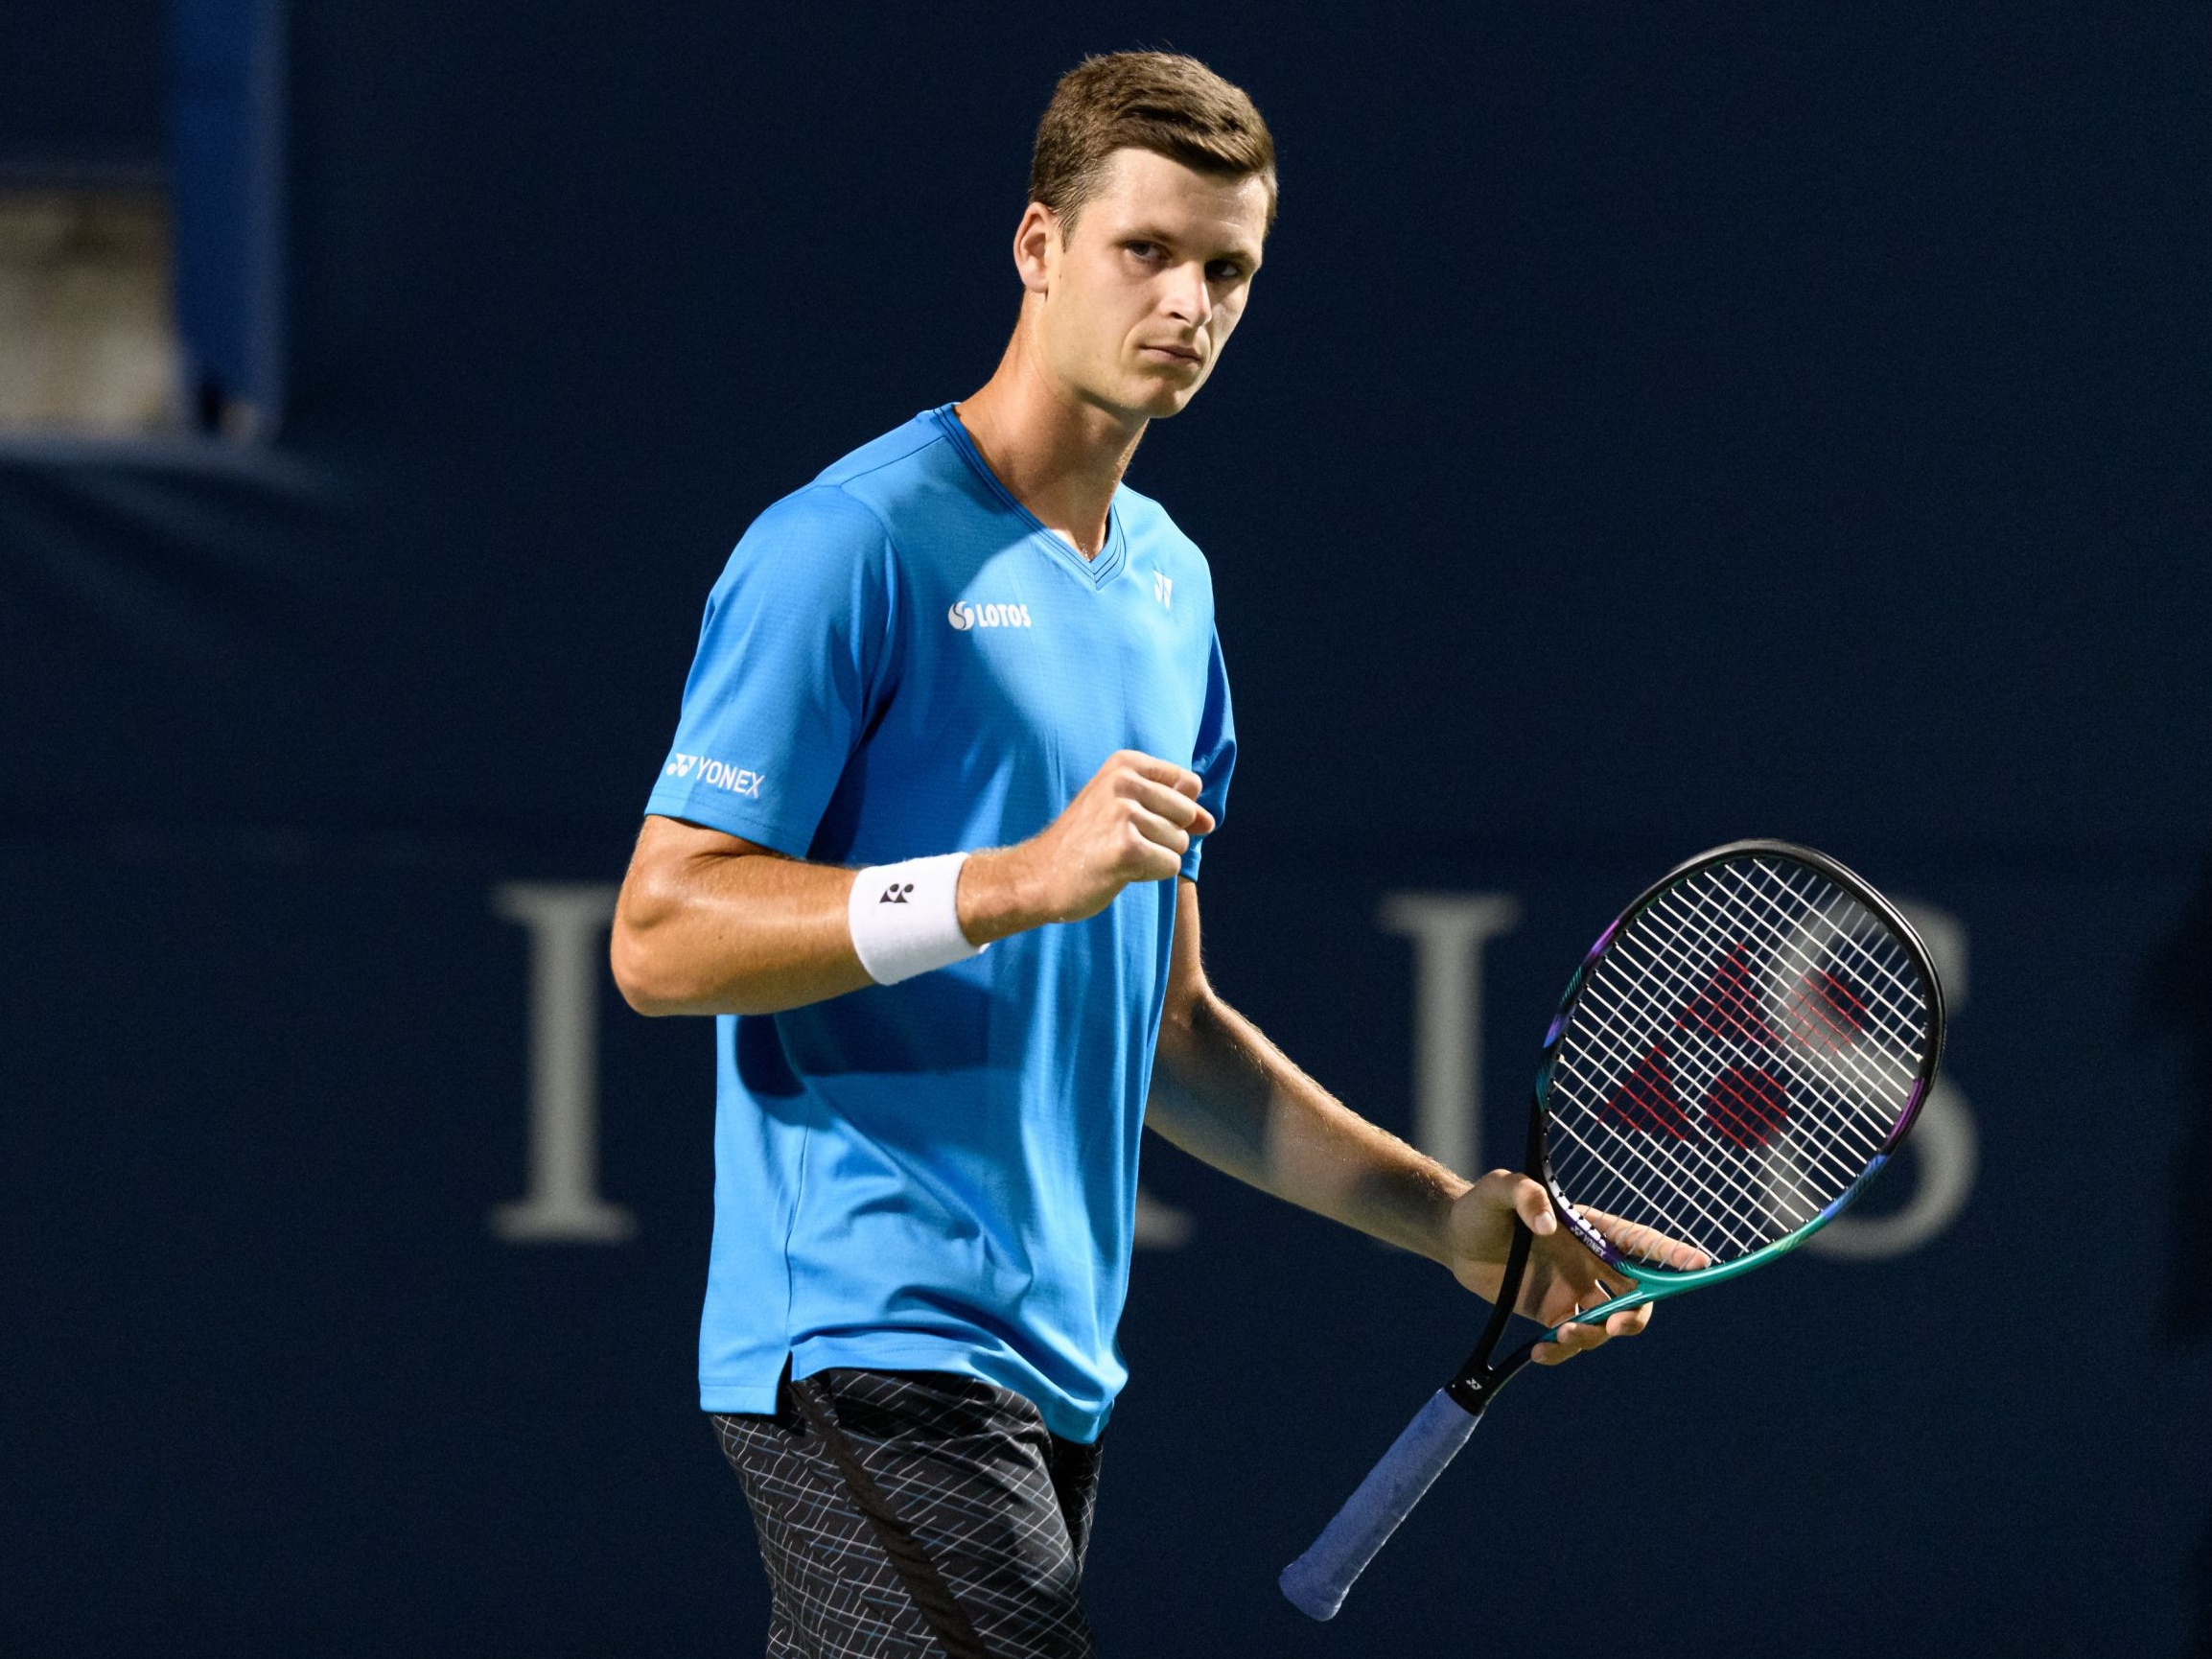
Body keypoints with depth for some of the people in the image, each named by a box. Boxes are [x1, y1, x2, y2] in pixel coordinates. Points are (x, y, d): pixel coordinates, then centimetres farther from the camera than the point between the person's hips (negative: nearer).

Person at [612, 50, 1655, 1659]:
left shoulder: (1172, 586, 19)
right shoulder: (855, 544, -7)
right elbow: (661, 937, -13)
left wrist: (1448, 1216, 17)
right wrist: (1026, 878, -21)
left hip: (1056, 1366, 8)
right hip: (871, 1341, -8)